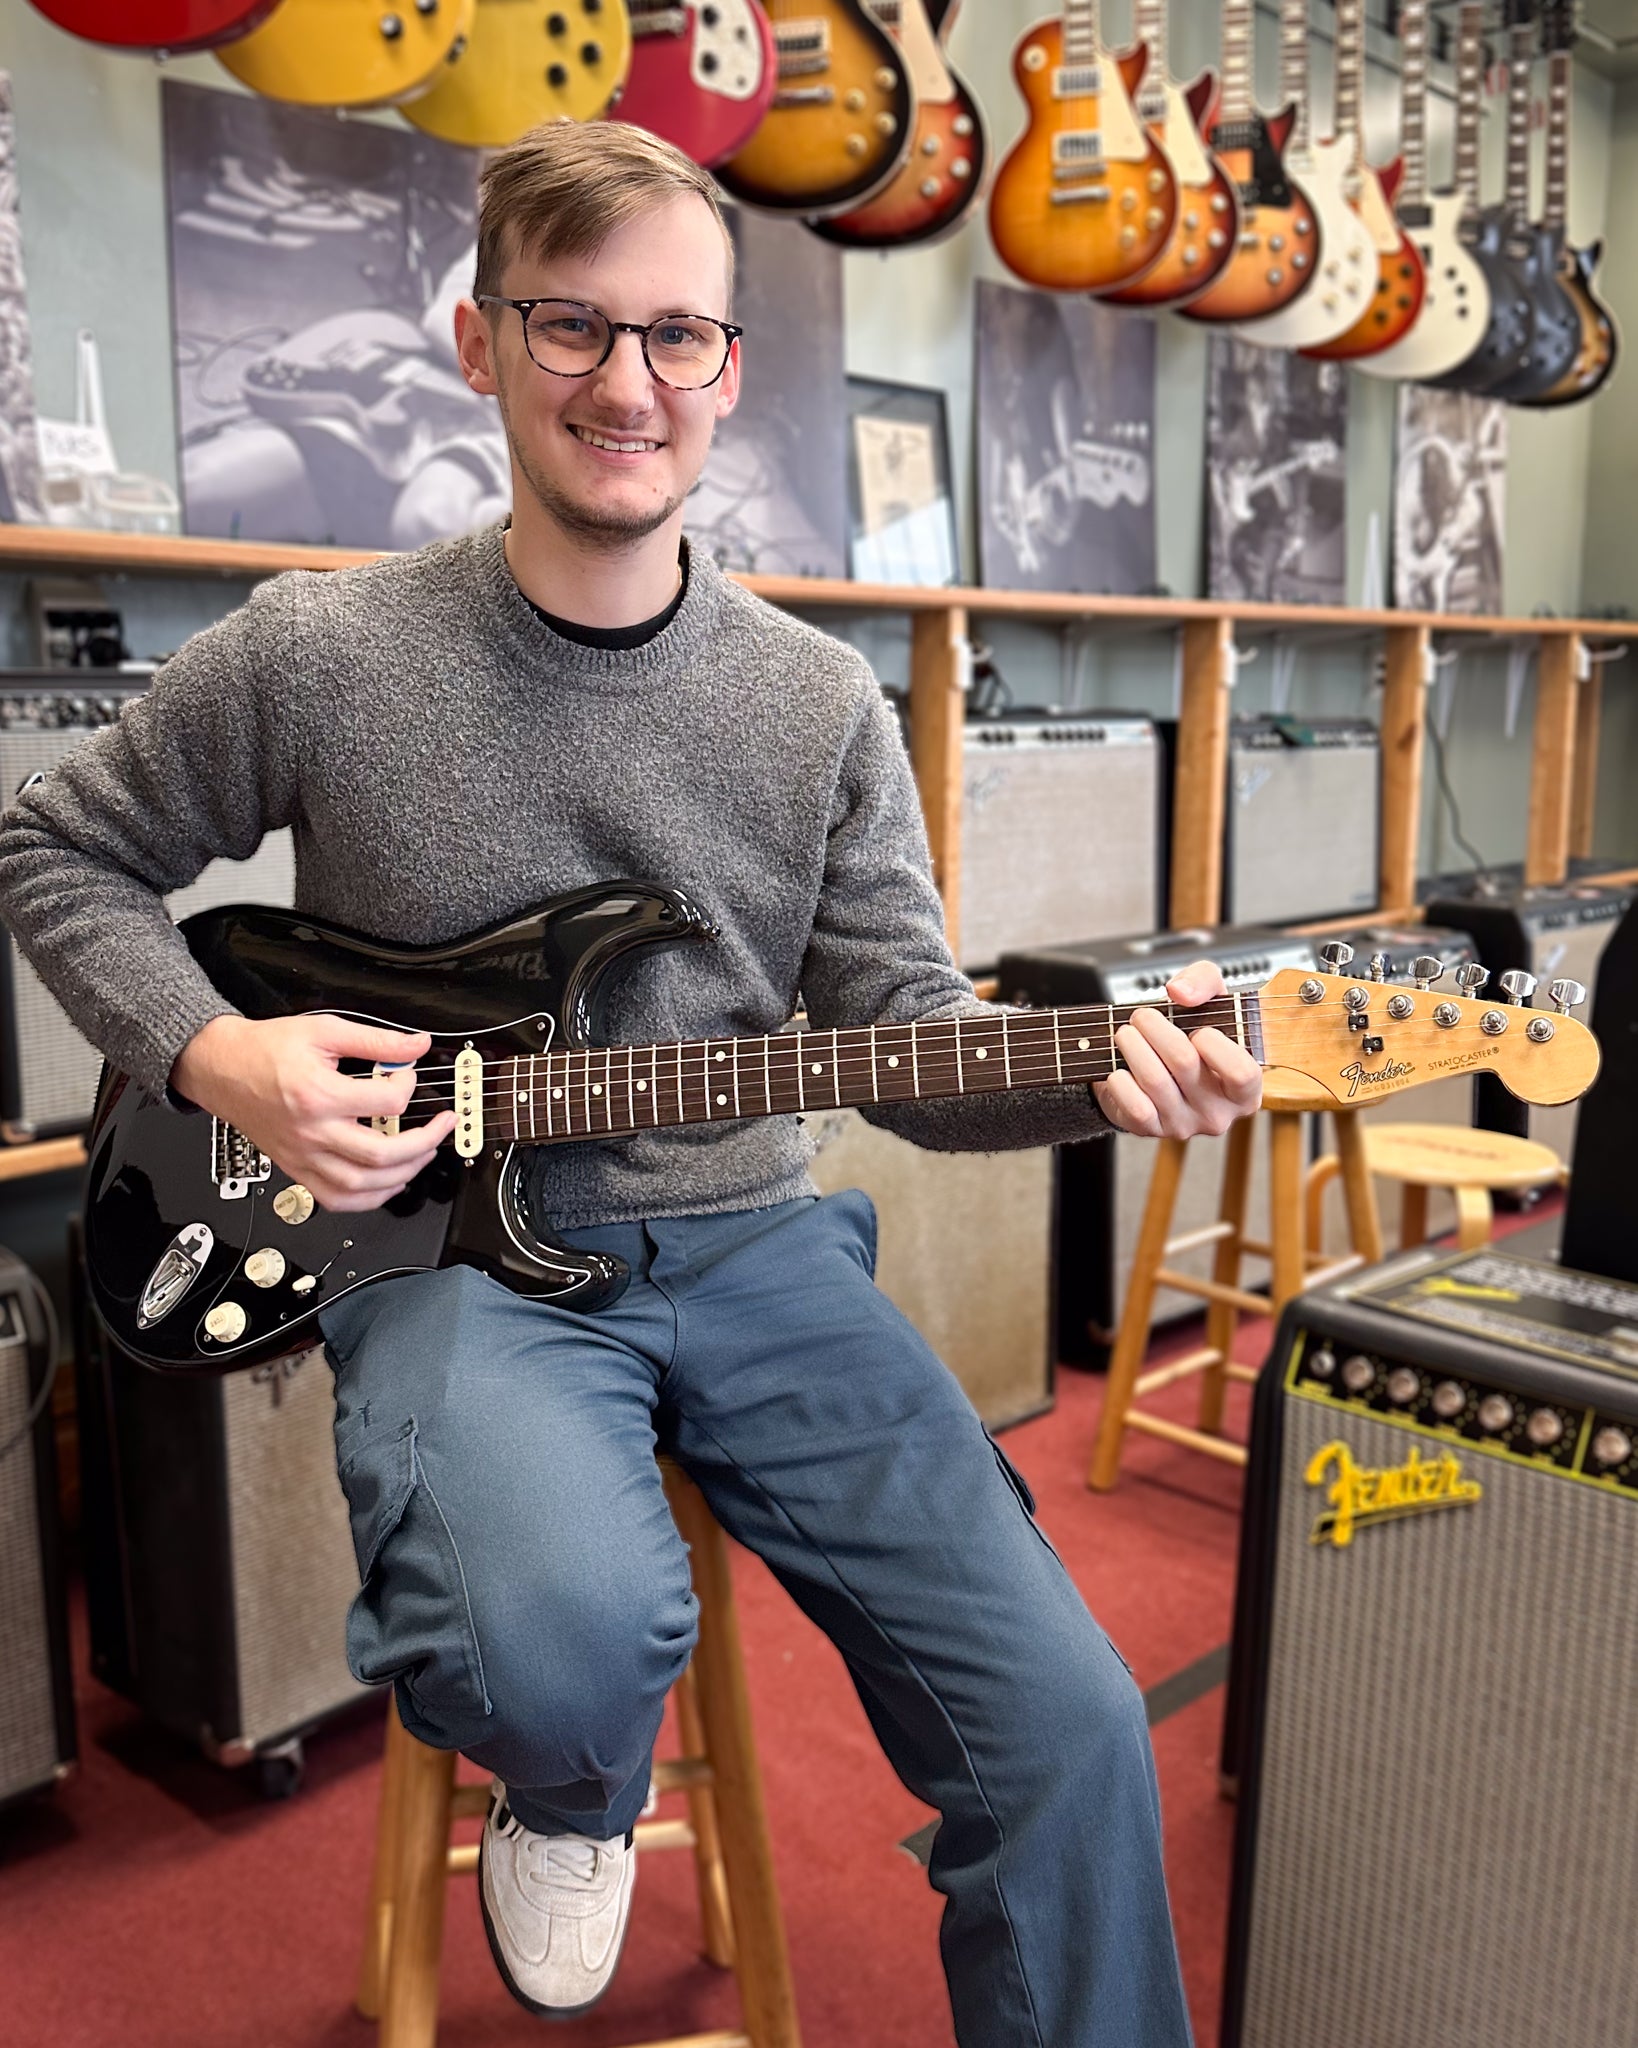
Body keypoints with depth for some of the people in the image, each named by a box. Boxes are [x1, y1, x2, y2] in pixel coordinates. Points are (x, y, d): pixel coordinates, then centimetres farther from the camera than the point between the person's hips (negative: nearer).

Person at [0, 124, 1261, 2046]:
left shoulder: (822, 705, 3)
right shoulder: (317, 656, -3)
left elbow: (907, 1036, 4)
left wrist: (1091, 1071, -16)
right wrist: (212, 1056, -7)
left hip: (747, 1242, 3)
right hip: (451, 1242, -2)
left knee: (1071, 1727, -9)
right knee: (567, 1639, -33)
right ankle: (569, 1785, 8)